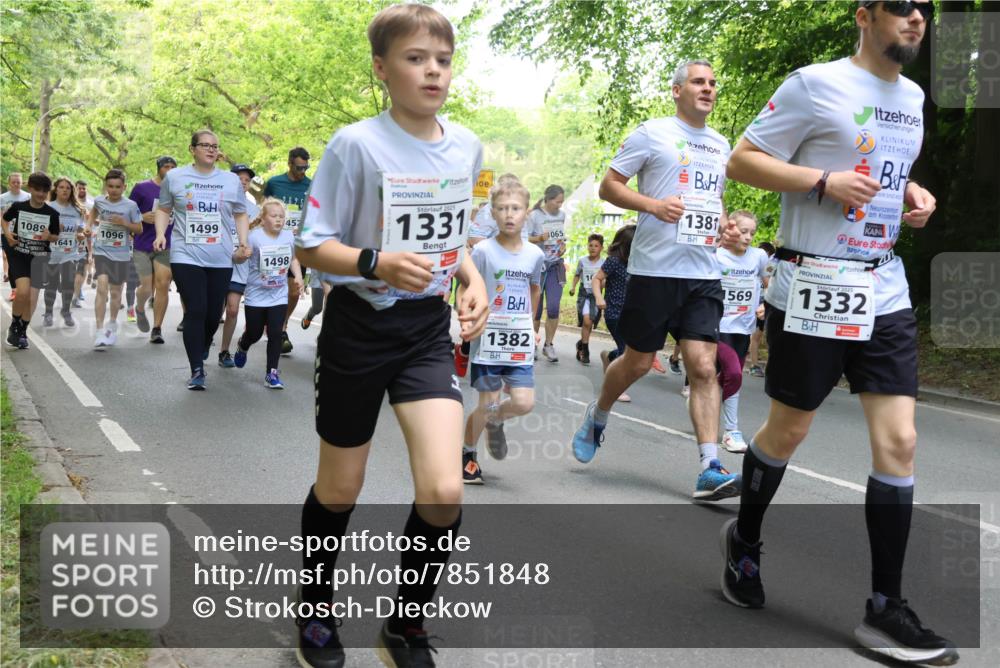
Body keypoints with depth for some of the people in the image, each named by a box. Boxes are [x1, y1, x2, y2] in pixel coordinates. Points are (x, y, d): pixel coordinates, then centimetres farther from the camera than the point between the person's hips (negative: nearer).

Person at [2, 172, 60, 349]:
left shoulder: (52, 214, -4)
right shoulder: (18, 207, -4)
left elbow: (56, 236, 8)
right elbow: (5, 219, 15)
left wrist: (48, 236, -14)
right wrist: (7, 234, -2)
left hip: (39, 257, 1)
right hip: (18, 254, -1)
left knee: (32, 297, 0)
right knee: (23, 291, -20)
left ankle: (22, 331, 22)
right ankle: (14, 325, 6)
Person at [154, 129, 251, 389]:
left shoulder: (231, 180, 10)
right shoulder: (174, 177, 6)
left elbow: (240, 215, 16)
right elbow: (163, 210, 13)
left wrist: (243, 242, 2)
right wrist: (160, 234, -3)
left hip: (221, 260, 3)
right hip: (186, 257, -2)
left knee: (213, 314, 7)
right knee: (195, 312, -10)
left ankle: (200, 353, 35)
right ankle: (197, 370, -3)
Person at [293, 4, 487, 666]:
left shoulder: (467, 147, 2)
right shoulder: (356, 145, -14)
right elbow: (313, 246, -11)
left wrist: (472, 280, -2)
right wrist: (378, 264, -28)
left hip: (429, 328, 3)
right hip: (359, 326, -3)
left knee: (444, 490, -11)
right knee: (340, 489, 10)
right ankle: (317, 610, 38)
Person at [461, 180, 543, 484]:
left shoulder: (535, 254, 3)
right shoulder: (483, 251, -9)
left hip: (519, 343, 3)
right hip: (488, 341, -3)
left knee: (524, 403, -6)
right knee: (488, 405, 1)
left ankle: (495, 422, 28)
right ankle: (467, 454, 26)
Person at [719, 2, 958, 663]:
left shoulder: (912, 96, 15)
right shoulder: (816, 84, -8)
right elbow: (742, 161, -8)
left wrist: (913, 194, 8)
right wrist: (825, 180, -20)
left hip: (885, 293, 6)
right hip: (813, 290, -6)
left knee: (899, 441, -2)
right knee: (787, 432, 8)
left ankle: (886, 609, 5)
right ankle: (744, 538, 36)